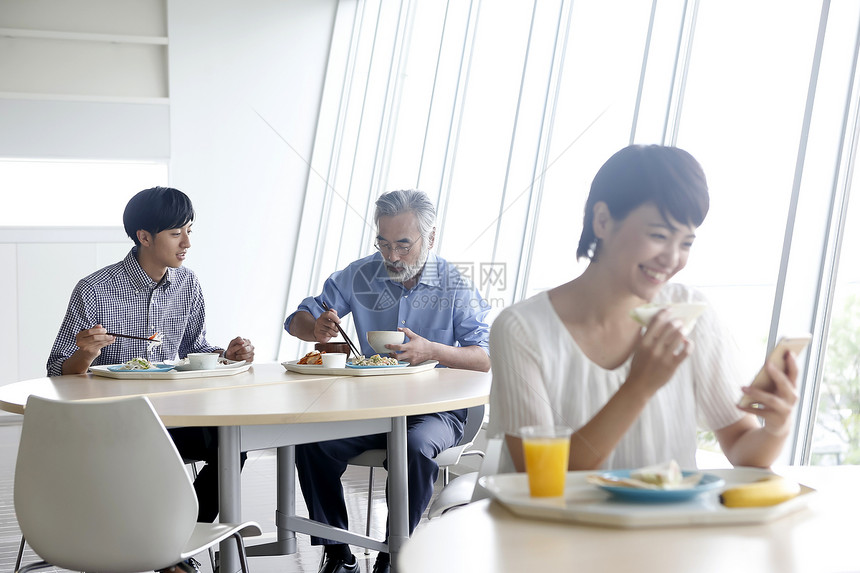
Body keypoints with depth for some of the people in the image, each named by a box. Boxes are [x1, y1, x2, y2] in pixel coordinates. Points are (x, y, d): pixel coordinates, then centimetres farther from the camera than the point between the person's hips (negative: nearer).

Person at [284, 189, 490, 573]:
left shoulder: (455, 286, -2)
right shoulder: (360, 276, 6)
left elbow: (487, 358, -9)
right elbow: (299, 319, 8)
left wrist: (432, 350, -26)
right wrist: (317, 328, -17)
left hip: (434, 410, -3)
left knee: (414, 447, -36)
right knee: (311, 442, -24)